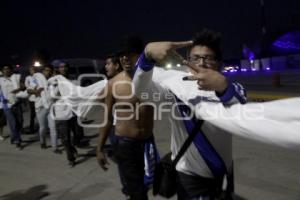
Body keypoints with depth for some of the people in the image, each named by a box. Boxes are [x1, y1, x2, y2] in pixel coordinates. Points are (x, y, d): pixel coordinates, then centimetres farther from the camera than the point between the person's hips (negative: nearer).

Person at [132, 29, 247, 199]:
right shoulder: (177, 83, -11)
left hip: (223, 173, 4)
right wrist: (148, 54, -40)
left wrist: (223, 87, -45)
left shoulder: (232, 89, -7)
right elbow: (141, 91, -23)